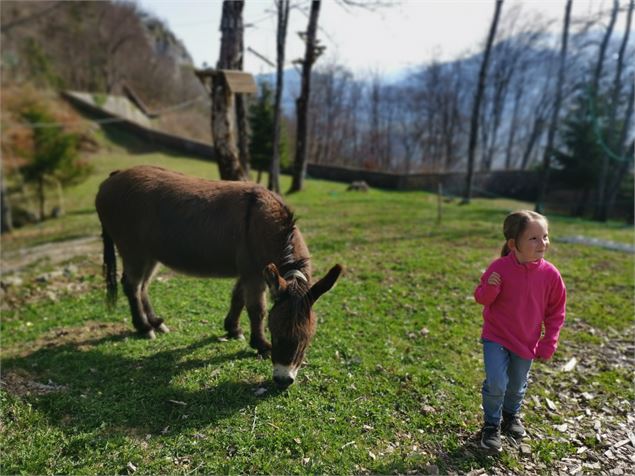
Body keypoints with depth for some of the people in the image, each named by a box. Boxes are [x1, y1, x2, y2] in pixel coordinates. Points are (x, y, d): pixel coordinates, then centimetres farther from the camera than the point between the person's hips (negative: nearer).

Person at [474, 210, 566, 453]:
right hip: (496, 337, -3)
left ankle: (511, 415, 49)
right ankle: (492, 425, 17)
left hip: (527, 342, 3)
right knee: (496, 384, -10)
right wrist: (489, 288, -30)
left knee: (517, 386, 18)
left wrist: (548, 344, -1)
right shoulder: (500, 267, -19)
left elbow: (556, 312, 0)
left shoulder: (550, 274, -13)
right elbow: (482, 299, -7)